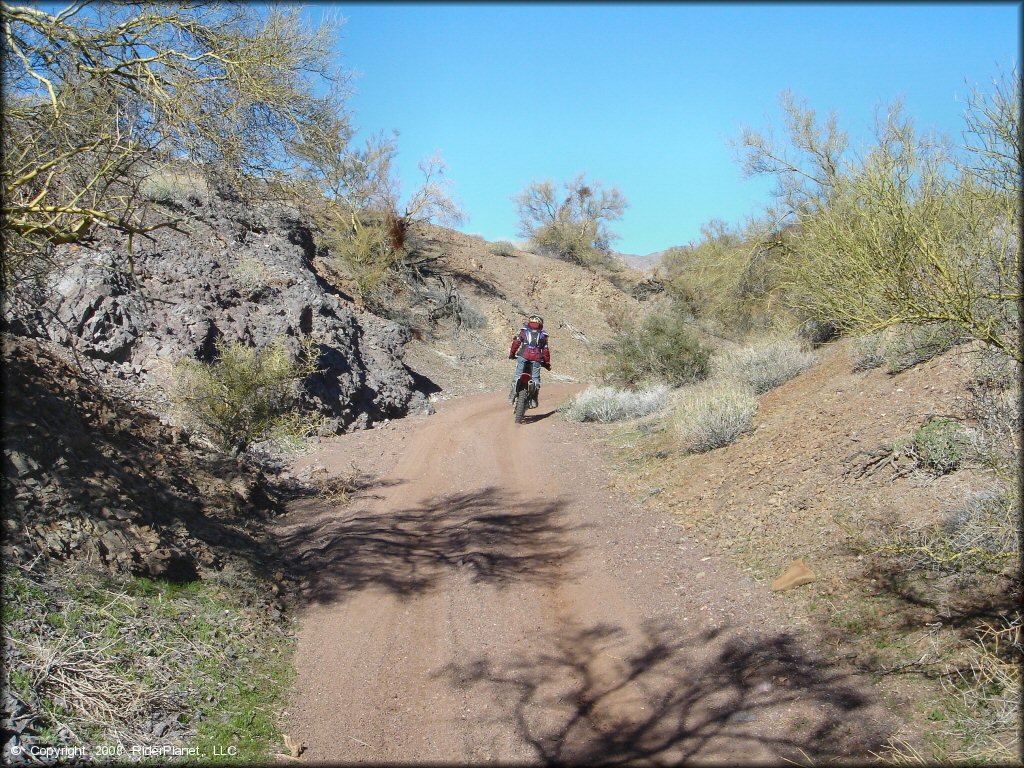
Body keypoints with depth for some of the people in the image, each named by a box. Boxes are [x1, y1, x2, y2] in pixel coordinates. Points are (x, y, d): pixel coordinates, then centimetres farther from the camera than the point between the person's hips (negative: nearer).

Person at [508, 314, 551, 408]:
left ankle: (513, 394, -6)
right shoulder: (543, 335, 18)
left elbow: (516, 342, 4)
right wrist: (547, 363, 24)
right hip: (536, 358, 1)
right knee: (535, 378, 6)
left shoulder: (524, 330, 13)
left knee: (518, 375, 5)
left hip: (523, 355, -1)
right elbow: (545, 350, 16)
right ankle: (534, 399, 1)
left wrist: (512, 354, 15)